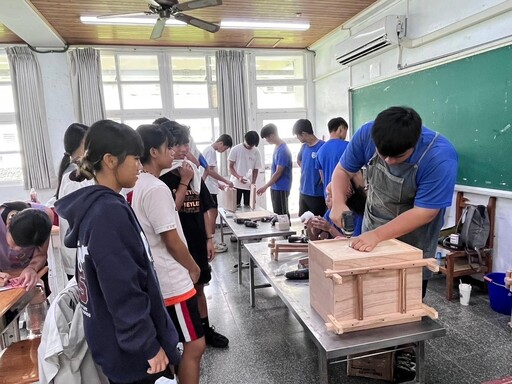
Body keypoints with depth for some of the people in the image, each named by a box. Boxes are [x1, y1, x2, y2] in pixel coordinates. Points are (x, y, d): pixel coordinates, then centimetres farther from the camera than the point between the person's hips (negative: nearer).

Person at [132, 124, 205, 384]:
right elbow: (172, 241, -20)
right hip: (173, 282, -10)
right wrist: (193, 267, -5)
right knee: (195, 345, 0)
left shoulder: (140, 186, 8)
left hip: (162, 279, 10)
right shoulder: (156, 189, -22)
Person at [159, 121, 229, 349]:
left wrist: (209, 239, 6)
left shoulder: (195, 175, 6)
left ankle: (205, 330, 34)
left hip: (197, 242, 6)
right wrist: (184, 182, -20)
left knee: (198, 287, 19)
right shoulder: (162, 179, -12)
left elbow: (204, 210, 9)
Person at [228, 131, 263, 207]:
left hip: (249, 185, 2)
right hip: (236, 185, -2)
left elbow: (256, 169, 6)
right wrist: (238, 177, -20)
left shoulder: (256, 153, 1)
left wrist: (253, 183, -9)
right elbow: (230, 167, -4)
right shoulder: (235, 149, -5)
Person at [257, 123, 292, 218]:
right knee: (277, 213, 15)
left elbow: (278, 173, -20)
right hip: (275, 186, 9)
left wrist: (265, 187, -16)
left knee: (281, 214, -2)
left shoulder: (283, 150, -20)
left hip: (281, 188, -9)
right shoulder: (277, 147, 10)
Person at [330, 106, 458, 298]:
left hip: (413, 237, -3)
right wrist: (338, 203, -24)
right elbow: (343, 170, -6)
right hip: (372, 226, 4)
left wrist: (377, 235, -35)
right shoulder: (367, 134, -20)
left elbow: (424, 213, -28)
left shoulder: (440, 157, -30)